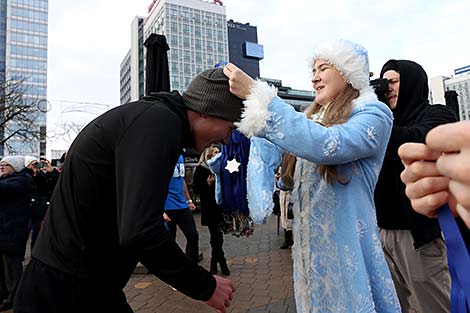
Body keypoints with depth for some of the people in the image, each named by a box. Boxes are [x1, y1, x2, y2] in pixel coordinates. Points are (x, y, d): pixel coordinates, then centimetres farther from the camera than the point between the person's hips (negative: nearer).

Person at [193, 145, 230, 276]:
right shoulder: (200, 169, -3)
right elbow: (196, 189, -7)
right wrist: (208, 184, -21)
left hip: (221, 207, 5)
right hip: (209, 208, -5)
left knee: (216, 237, 10)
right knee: (217, 237, -2)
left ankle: (214, 264, 23)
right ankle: (222, 263, 11)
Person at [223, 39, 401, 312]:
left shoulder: (374, 114, -8)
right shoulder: (313, 120, 12)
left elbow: (323, 145, -28)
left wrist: (257, 95, -26)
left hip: (346, 247, -6)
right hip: (308, 245, 6)